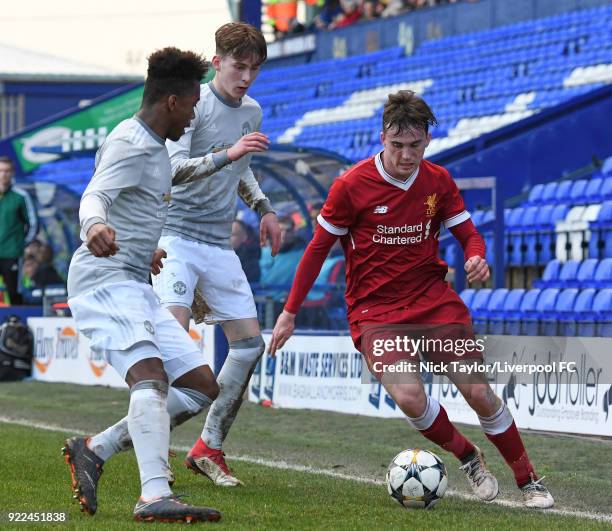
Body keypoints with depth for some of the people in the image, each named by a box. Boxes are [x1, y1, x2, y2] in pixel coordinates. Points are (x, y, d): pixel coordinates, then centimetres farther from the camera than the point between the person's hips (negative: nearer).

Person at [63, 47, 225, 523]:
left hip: (136, 286, 10)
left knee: (202, 386, 5)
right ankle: (155, 497, -44)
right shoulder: (130, 144, -11)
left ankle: (95, 449, 7)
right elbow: (94, 196, -29)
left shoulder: (153, 146, 20)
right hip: (105, 280, -10)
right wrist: (94, 226, -51)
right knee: (151, 376, -30)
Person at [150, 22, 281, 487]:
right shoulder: (193, 104, -9)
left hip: (220, 244, 7)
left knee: (250, 343, 2)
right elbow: (172, 168, -21)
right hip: (176, 235, -7)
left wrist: (264, 208, 16)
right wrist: (227, 154, -32)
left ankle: (209, 449, 12)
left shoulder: (252, 112, 13)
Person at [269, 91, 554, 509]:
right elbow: (318, 248, -2)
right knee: (409, 398, -23)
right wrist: (289, 313, 0)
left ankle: (529, 482, 10)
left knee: (478, 391, -6)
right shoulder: (351, 185, -10)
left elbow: (468, 234, 8)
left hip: (434, 299, 3)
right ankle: (468, 458, 5)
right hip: (374, 309, -2)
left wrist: (477, 259, -18)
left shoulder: (438, 181, 0)